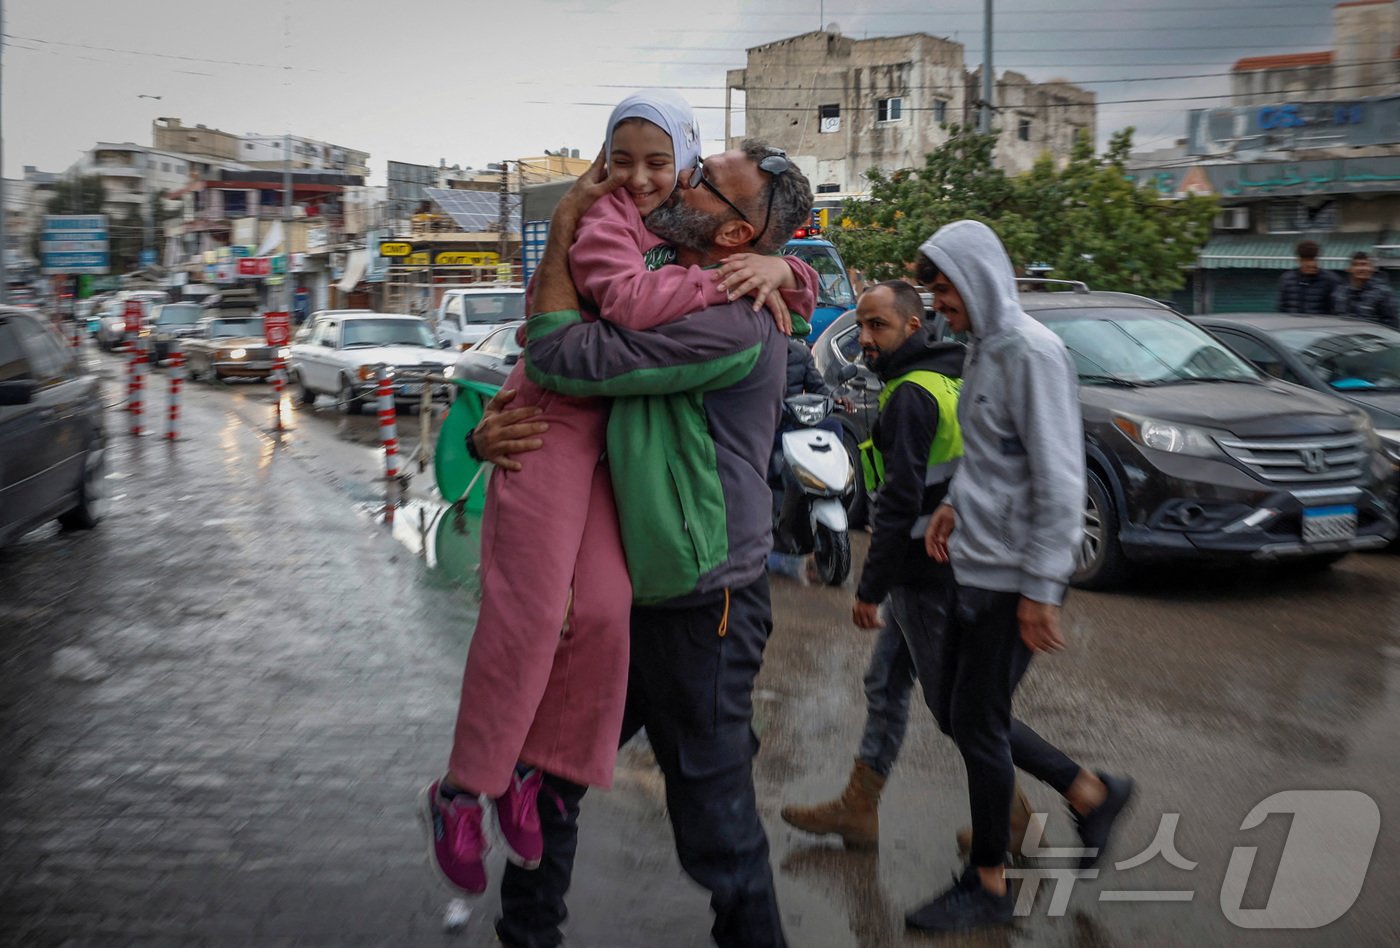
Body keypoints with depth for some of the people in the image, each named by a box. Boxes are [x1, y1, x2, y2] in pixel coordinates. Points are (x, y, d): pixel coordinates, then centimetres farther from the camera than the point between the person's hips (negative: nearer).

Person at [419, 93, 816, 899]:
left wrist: (781, 269, -5)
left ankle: (527, 772, 11)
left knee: (603, 609, -4)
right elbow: (630, 300, -26)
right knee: (528, 612, -9)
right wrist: (725, 280, -19)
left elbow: (801, 296, 18)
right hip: (553, 420, -6)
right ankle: (461, 791, 4)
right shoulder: (601, 219, -6)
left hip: (618, 438, 6)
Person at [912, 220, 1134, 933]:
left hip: (1012, 578, -9)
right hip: (974, 568, 9)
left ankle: (987, 886, 20)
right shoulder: (982, 350, 12)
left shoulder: (1031, 351, -17)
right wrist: (954, 504, 7)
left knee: (978, 724, 1)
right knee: (958, 712, 15)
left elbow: (1059, 480, -20)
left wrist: (1040, 588, -20)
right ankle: (1091, 794, 32)